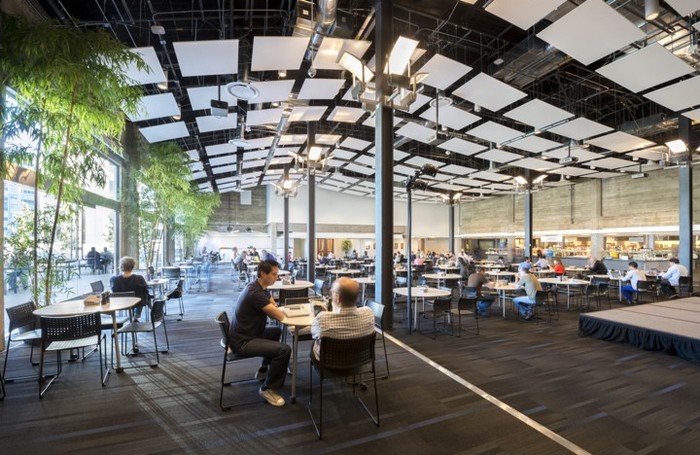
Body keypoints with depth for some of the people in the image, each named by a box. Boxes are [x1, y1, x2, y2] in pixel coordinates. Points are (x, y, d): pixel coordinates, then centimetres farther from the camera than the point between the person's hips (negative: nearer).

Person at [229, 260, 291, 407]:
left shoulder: (261, 288, 7)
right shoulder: (256, 293, -26)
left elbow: (274, 308, 11)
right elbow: (279, 316, -24)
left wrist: (275, 309, -11)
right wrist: (276, 310, -4)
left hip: (247, 334, 11)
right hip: (242, 342, -10)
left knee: (277, 332, 28)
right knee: (284, 349, -22)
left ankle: (264, 370, 36)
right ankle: (268, 389, -1)